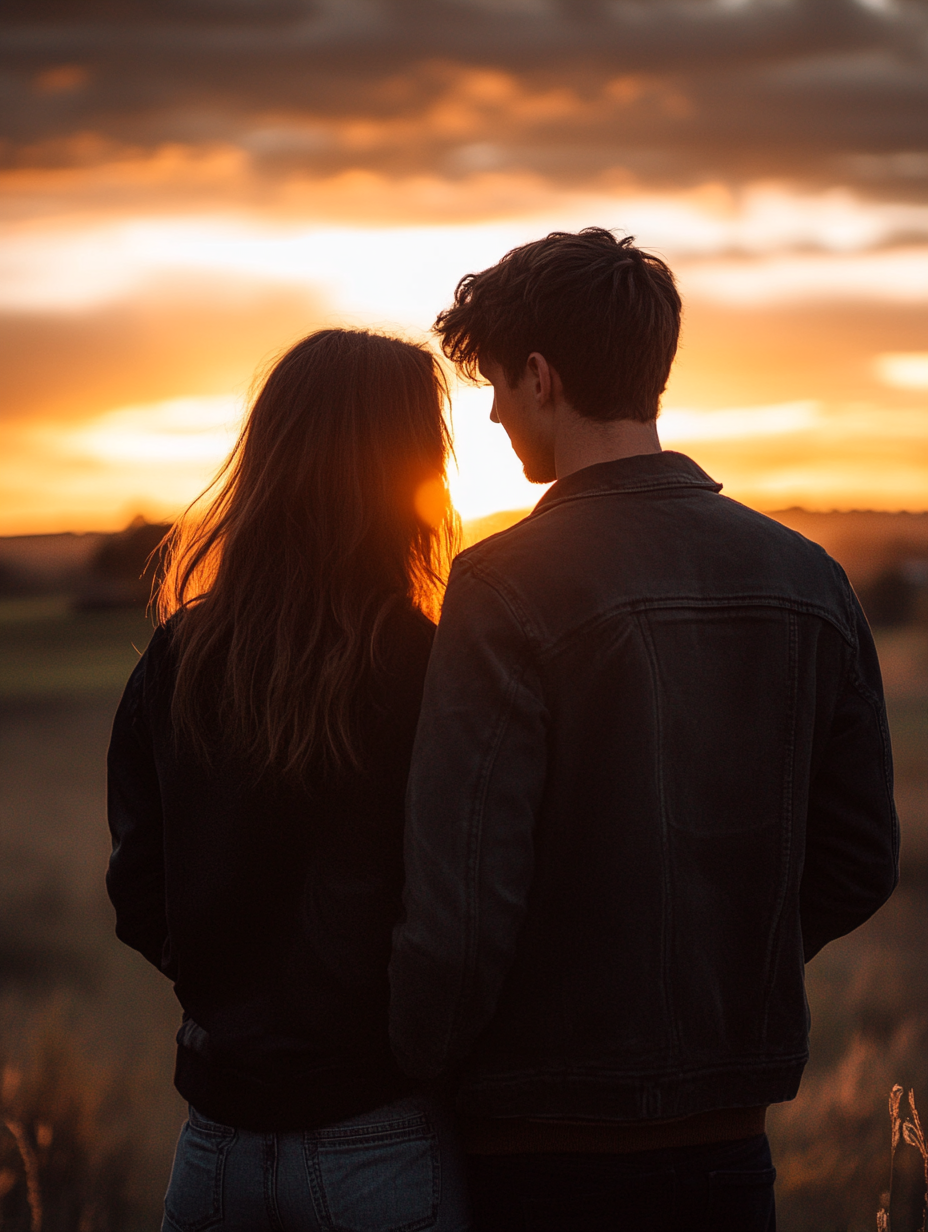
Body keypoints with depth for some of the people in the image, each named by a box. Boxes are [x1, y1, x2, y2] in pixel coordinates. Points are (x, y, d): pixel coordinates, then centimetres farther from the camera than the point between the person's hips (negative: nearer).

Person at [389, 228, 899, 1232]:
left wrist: (418, 1073, -3)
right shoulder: (807, 579, 2)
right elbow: (857, 866, 6)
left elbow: (462, 894, -20)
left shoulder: (511, 585, -16)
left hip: (548, 1150, -5)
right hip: (730, 1147, 5)